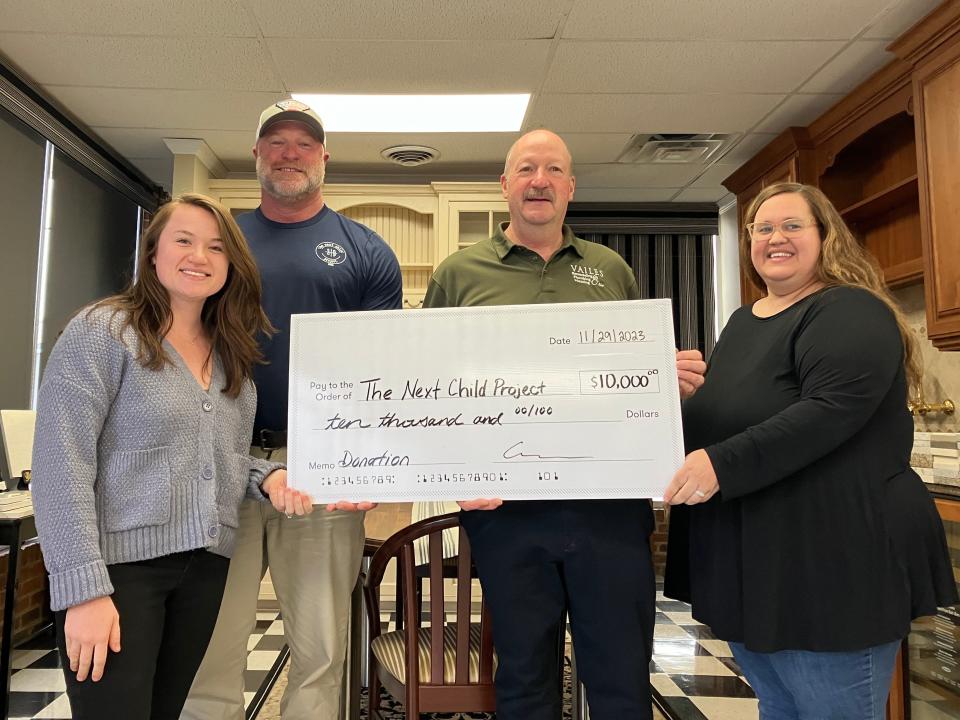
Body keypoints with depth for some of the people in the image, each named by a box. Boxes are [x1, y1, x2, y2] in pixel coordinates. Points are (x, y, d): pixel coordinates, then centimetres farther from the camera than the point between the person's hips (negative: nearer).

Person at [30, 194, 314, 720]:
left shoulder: (232, 355, 10)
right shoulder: (101, 331, -9)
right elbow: (60, 465, -14)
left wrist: (267, 477, -5)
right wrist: (84, 588, -19)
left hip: (205, 565, 6)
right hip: (119, 563, -6)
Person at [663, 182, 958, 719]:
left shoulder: (850, 313, -10)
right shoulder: (743, 321, 16)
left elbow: (831, 410, -26)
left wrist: (721, 464, -30)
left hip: (828, 564, -8)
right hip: (751, 565, 8)